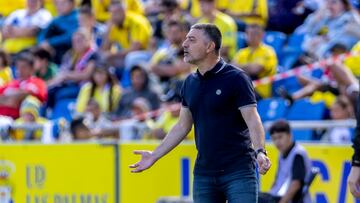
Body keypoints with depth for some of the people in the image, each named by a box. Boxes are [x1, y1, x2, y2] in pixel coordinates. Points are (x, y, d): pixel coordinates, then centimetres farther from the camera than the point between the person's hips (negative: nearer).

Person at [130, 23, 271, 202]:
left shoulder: (236, 78, -8)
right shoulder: (190, 83, 11)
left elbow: (252, 120, -14)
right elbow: (183, 126, 19)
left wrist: (260, 152, -30)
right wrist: (155, 155, 17)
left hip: (238, 170, -6)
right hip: (203, 173, 6)